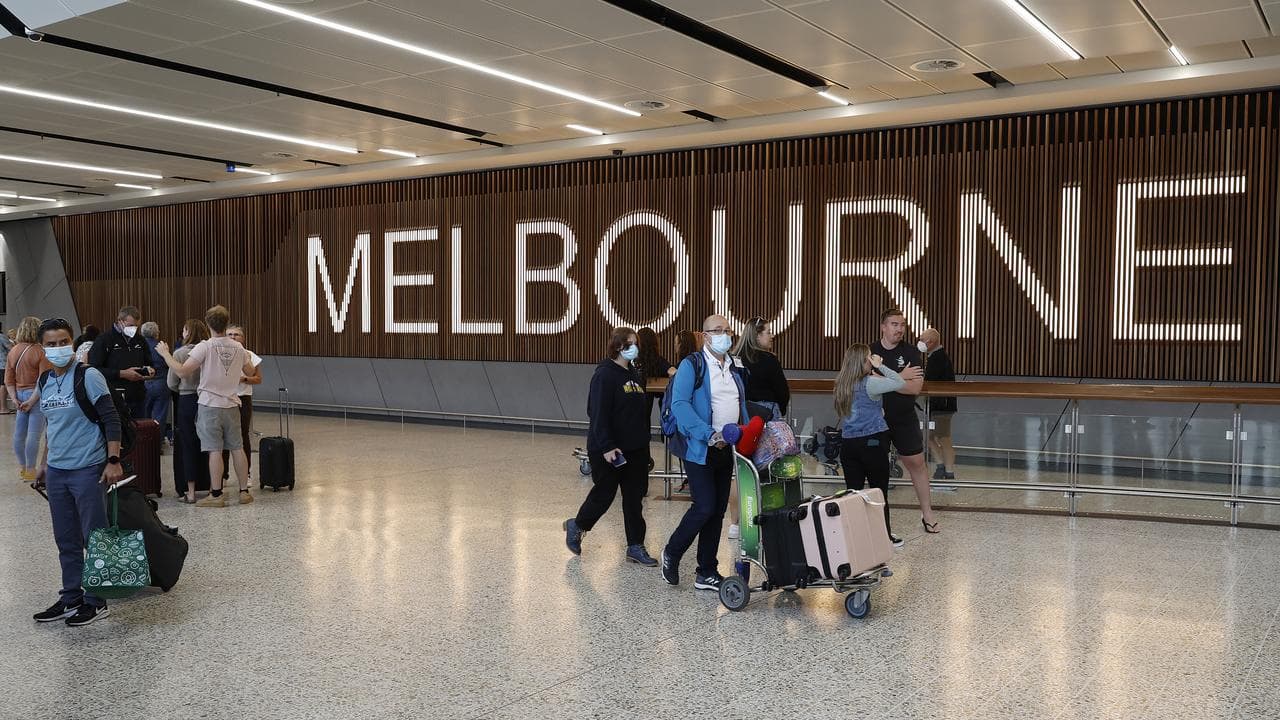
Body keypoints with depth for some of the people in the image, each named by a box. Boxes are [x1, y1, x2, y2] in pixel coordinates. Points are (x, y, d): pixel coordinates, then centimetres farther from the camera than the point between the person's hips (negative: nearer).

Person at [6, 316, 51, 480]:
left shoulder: (13, 351, 7)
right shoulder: (40, 352, -12)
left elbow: (8, 379, 7)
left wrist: (14, 398, 3)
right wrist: (32, 401, -13)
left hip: (20, 394, 7)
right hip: (36, 396, -6)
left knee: (19, 434, 14)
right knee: (33, 435, -3)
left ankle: (22, 467, 26)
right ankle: (30, 471, 1)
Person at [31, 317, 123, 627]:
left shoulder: (88, 377, -11)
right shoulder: (45, 381, 10)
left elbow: (111, 419, -13)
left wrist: (113, 461, -19)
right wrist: (44, 463, 22)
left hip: (88, 470, -7)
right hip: (56, 471, 7)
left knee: (94, 538, 1)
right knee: (66, 541, 14)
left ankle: (96, 601, 11)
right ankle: (71, 598, 24)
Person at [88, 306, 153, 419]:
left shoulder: (140, 341, 15)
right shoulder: (104, 340, -3)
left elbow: (149, 362, 28)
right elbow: (94, 369, -11)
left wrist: (150, 370, 4)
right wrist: (122, 374, -17)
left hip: (138, 399, 5)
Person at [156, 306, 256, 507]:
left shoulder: (204, 347, -12)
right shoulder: (238, 348, 4)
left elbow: (183, 372, -16)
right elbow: (249, 371, 18)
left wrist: (165, 354, -3)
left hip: (210, 405, -4)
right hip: (231, 405, 5)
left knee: (215, 450, -3)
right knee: (237, 448, 9)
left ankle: (216, 495, 1)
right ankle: (244, 491, 14)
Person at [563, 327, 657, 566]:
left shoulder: (635, 375, 13)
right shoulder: (605, 375, -13)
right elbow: (599, 414, -18)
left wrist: (645, 442, 16)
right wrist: (606, 446, -23)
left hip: (635, 449, 7)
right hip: (608, 450, -7)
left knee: (635, 497, 7)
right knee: (604, 493, 4)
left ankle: (635, 546, 14)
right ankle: (577, 525, 29)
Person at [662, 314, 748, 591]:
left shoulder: (737, 367, 13)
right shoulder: (691, 365, -8)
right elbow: (679, 404, -17)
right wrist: (709, 435, -24)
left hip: (727, 449, 7)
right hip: (700, 449, -6)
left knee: (718, 510, 8)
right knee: (705, 506, -12)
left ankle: (706, 573, 18)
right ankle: (672, 553, 13)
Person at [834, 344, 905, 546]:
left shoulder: (842, 384, 5)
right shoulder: (869, 383, -14)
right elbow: (899, 383, -14)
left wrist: (876, 370, 12)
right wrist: (881, 366, -6)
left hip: (848, 444, 6)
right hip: (873, 442, -6)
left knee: (853, 491, 8)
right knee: (880, 491, 6)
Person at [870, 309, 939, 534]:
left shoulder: (911, 353, -4)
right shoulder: (870, 352, -2)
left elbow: (915, 387, -14)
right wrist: (900, 377, -18)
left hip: (904, 420, 0)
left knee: (916, 463, 3)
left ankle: (927, 513, 14)